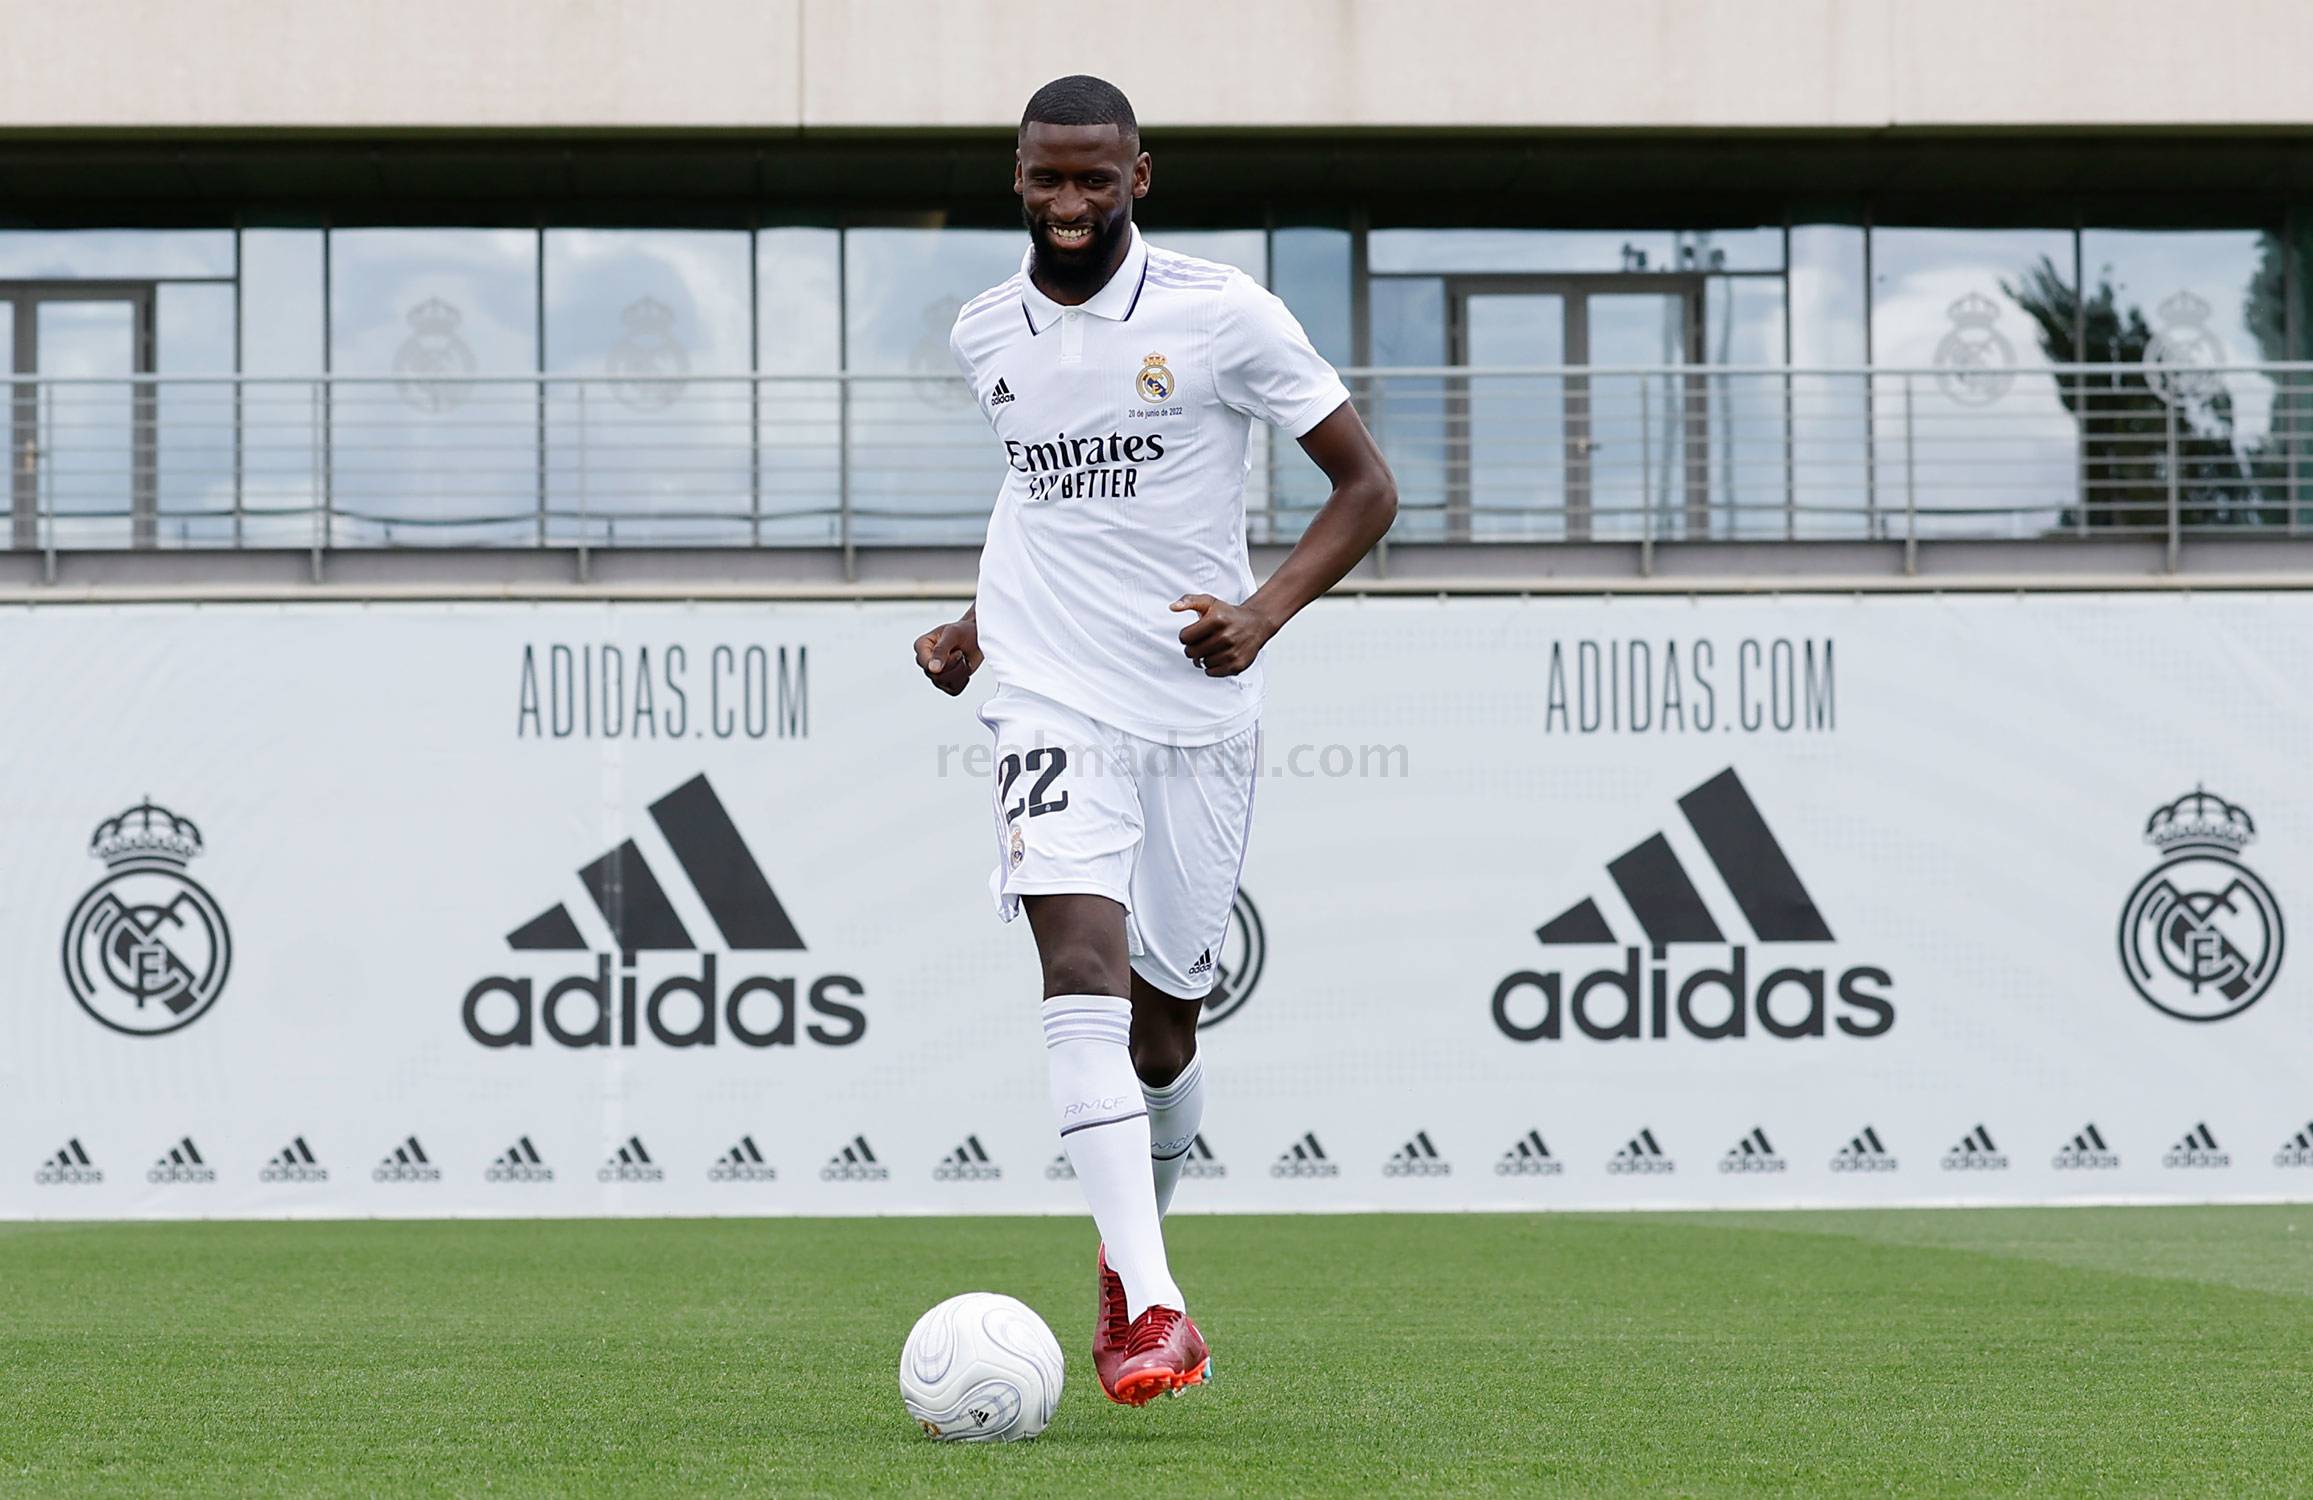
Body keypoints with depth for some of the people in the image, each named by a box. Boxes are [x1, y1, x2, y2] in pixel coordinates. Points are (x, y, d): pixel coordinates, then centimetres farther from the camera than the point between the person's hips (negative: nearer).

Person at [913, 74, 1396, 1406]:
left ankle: (1134, 1249, 37)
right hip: (1052, 700, 1)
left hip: (1200, 710, -1)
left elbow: (1367, 486, -2)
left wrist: (1265, 613, -16)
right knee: (1084, 971, -21)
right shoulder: (986, 336, 8)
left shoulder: (1222, 314, -5)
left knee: (1163, 1023, 8)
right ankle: (1154, 1307, -28)